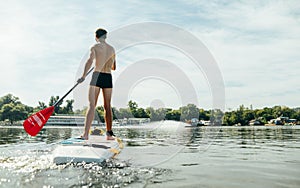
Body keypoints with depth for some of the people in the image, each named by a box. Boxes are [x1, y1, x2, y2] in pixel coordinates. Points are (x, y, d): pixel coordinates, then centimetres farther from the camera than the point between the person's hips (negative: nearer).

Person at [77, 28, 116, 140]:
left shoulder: (95, 47, 2)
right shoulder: (112, 49, 16)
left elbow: (90, 61, -16)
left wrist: (83, 76, -17)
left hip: (96, 76, -4)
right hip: (108, 77, 4)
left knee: (92, 105, -6)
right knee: (107, 106, 10)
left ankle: (86, 134, -13)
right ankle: (109, 133, 15)